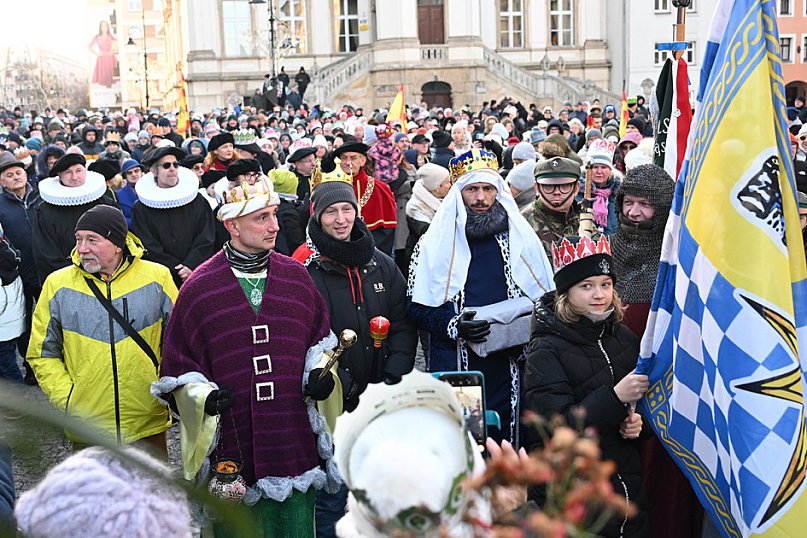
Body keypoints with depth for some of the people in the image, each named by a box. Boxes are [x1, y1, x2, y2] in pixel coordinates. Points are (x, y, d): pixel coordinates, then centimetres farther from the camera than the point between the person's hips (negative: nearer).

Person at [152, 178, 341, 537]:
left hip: (295, 440, 2)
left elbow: (320, 337, 20)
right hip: (232, 446, -2)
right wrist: (204, 396, -14)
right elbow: (178, 370, 4)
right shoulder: (198, 288, -2)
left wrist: (320, 372, 1)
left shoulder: (296, 276, 6)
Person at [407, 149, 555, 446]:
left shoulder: (521, 238, 9)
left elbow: (546, 297, 14)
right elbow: (416, 305, 0)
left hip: (510, 365, 2)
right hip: (455, 365, -2)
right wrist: (454, 326, -16)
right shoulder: (435, 242, 2)